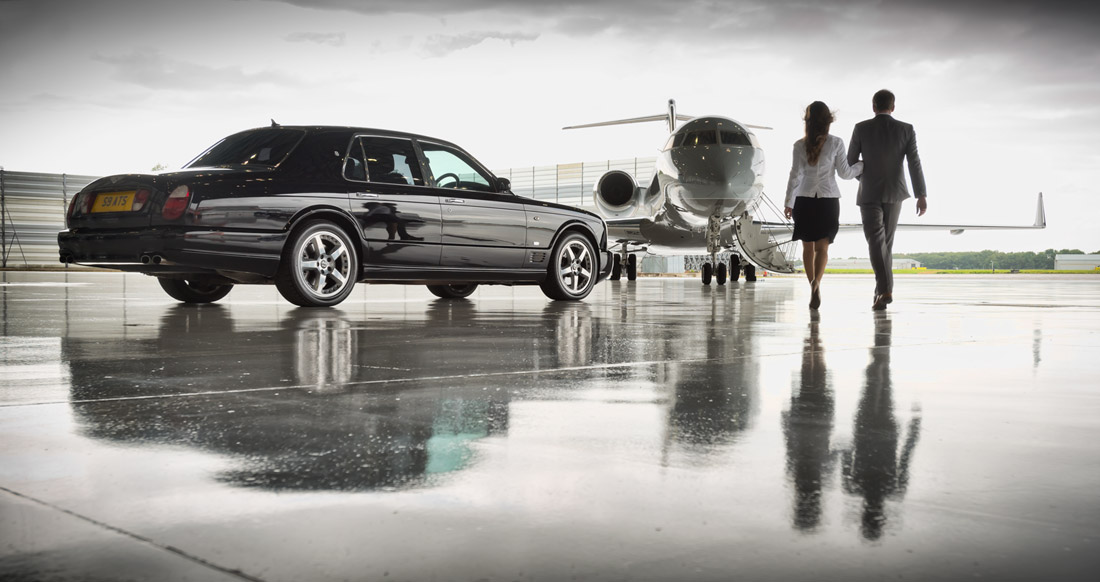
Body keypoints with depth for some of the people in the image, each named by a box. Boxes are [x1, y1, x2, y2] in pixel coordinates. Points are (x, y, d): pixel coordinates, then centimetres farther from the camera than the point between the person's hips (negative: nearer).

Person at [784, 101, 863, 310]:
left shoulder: (800, 145, -4)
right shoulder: (836, 143, -5)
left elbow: (795, 176, -4)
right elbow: (845, 173, -2)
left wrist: (788, 203, 2)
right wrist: (864, 164, 16)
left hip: (804, 200, 1)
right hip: (829, 199, -1)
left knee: (808, 247, 11)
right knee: (822, 247, -2)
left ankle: (813, 286, 15)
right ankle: (816, 282, -26)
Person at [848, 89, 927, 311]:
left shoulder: (861, 128, -6)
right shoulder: (906, 130, -3)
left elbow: (850, 162, 0)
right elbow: (914, 163, -9)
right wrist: (921, 196, -11)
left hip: (869, 193, -3)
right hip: (895, 193, 3)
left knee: (876, 242, -7)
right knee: (886, 240, 17)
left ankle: (885, 290, -22)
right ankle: (882, 288, 24)